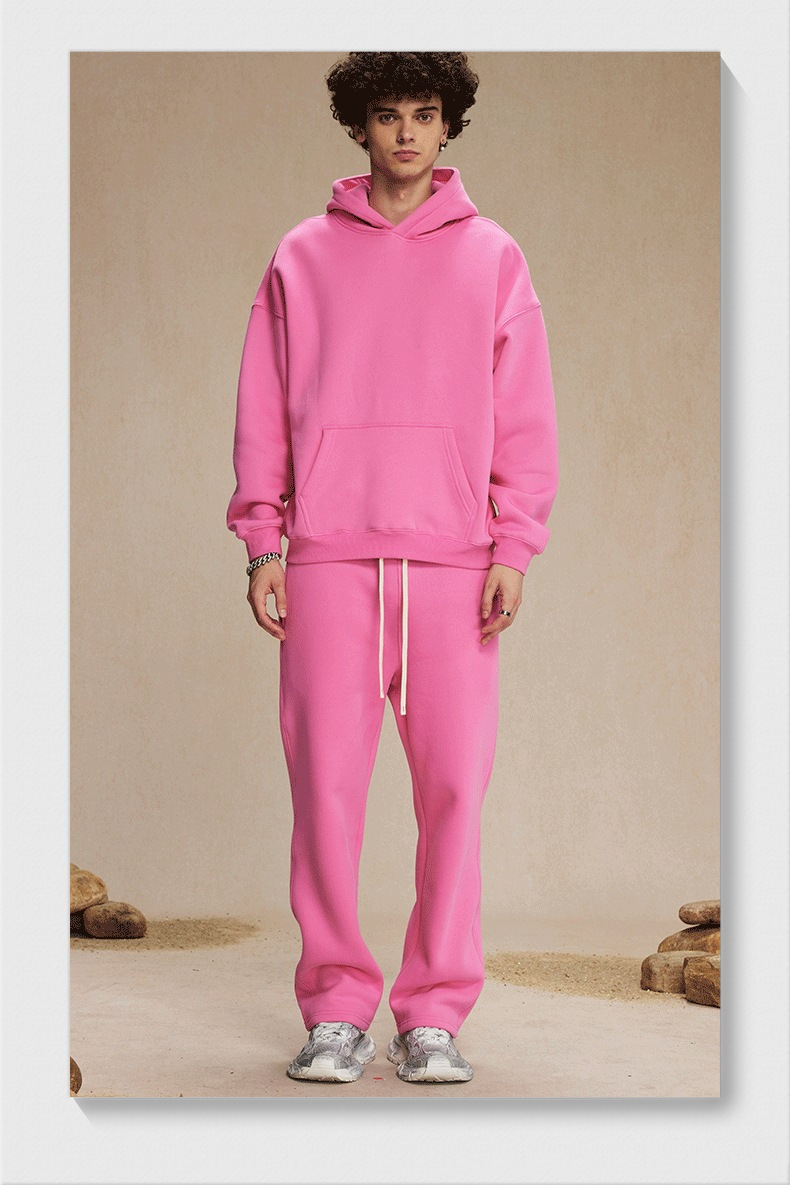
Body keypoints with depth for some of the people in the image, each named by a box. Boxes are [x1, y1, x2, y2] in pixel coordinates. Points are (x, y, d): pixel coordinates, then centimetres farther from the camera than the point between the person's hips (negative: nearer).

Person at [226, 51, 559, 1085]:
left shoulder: (492, 256, 12)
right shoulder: (303, 257, 13)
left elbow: (526, 417, 8)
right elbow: (263, 411, 10)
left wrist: (514, 550, -3)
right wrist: (262, 544, 1)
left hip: (454, 562, 0)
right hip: (329, 556, 0)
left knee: (454, 784, -3)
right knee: (326, 781, -3)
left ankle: (435, 1013, 7)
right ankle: (337, 1009, 8)